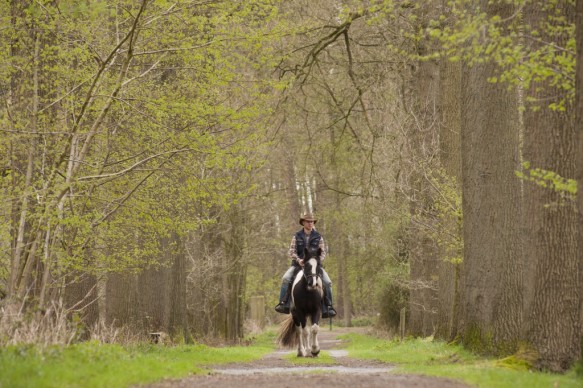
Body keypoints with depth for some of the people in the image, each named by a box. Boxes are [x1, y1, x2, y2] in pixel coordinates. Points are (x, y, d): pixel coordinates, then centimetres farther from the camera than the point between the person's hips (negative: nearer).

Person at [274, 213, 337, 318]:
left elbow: (323, 252, 4)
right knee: (286, 279, -25)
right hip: (298, 264, 0)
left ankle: (328, 307, -13)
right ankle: (283, 303, -22)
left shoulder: (318, 237, 7)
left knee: (327, 282, -20)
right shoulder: (297, 236, 6)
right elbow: (292, 252, 0)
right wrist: (298, 260, -19)